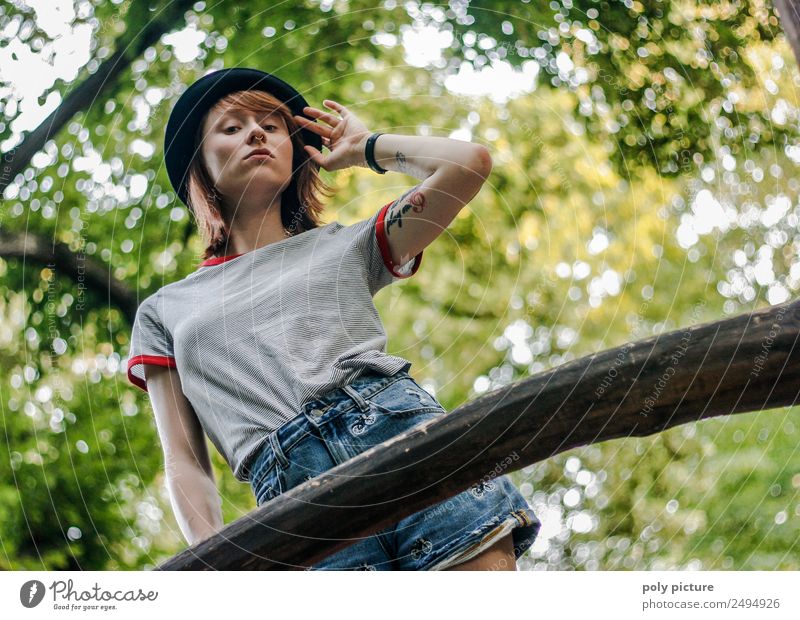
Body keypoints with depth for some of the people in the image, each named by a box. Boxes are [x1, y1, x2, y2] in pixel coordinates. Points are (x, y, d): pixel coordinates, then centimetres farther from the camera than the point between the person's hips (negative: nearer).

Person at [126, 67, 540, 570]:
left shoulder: (346, 245, 23)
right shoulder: (164, 312, 24)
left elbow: (471, 162, 11)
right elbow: (184, 463, 15)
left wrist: (363, 147, 25)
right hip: (295, 497, 0)